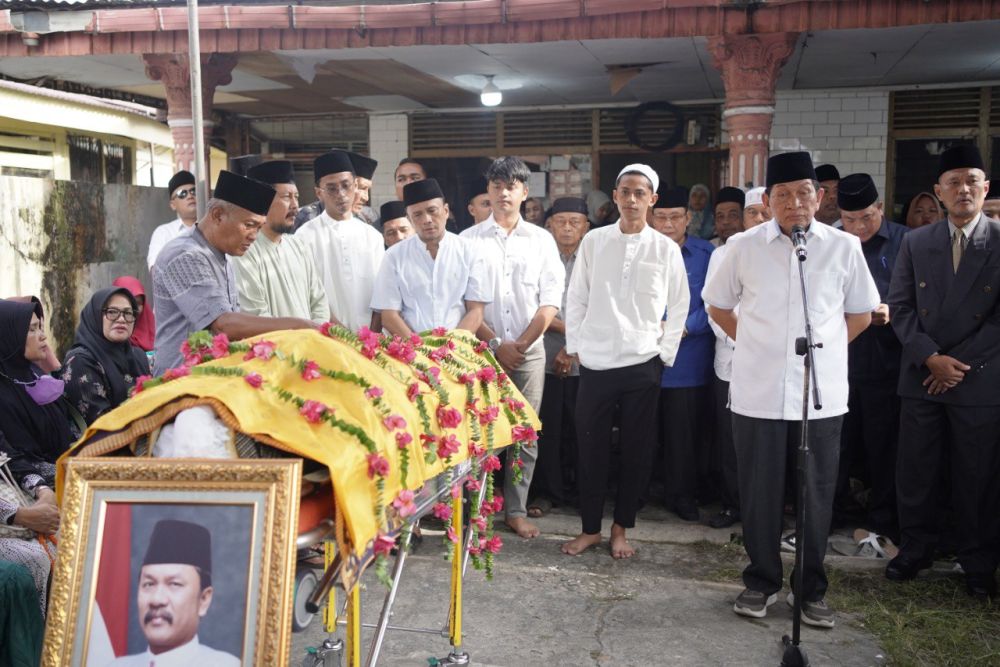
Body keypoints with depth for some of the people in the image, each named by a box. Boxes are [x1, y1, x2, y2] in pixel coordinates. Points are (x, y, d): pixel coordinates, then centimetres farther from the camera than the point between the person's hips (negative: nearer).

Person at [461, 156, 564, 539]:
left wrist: (522, 343, -7)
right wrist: (495, 344, -9)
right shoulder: (469, 240, 3)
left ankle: (516, 509, 14)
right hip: (482, 351, -1)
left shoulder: (541, 240, 7)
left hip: (529, 351, 1)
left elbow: (550, 301, 2)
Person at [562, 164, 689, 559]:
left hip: (643, 364, 0)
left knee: (636, 450, 7)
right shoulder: (593, 242, 3)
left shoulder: (666, 249, 1)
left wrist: (665, 353, 1)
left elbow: (679, 307, 6)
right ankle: (590, 528, 21)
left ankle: (621, 529, 23)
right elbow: (576, 299, 7)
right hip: (595, 362, 1)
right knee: (590, 448, 6)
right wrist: (574, 346, 2)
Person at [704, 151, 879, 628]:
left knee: (816, 496, 8)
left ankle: (811, 590, 25)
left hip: (821, 395, 0)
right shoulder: (743, 247, 0)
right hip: (757, 394, 0)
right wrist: (756, 345, 9)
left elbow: (860, 314, 14)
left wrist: (824, 350, 8)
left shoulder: (844, 247, 1)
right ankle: (762, 581, 26)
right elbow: (718, 306, 13)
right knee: (759, 493, 8)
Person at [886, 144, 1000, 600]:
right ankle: (915, 550, 25)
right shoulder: (916, 243, 6)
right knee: (915, 473, 8)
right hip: (922, 377, 2)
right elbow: (899, 307, 3)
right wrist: (930, 356, -9)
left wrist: (959, 362, -9)